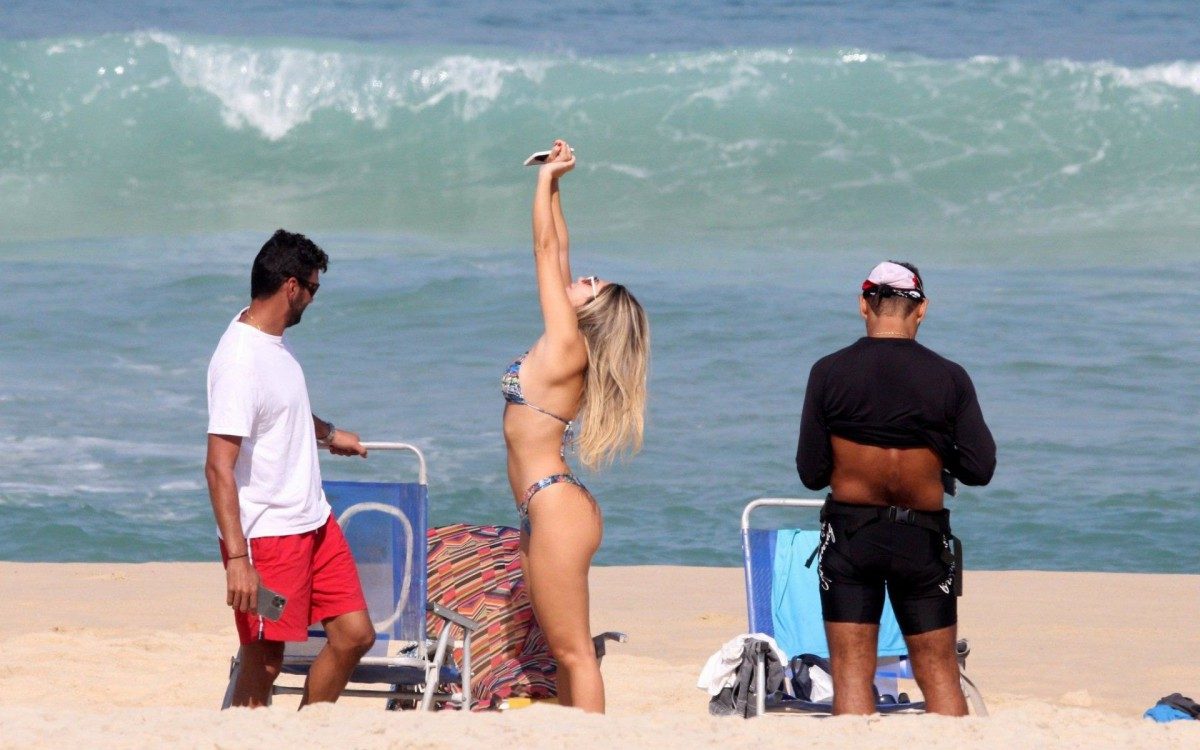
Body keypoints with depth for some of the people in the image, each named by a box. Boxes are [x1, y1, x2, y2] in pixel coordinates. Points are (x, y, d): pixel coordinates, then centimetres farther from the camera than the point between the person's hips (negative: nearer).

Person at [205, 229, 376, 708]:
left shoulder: (274, 344, 9)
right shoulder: (240, 360, -21)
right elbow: (219, 467, -25)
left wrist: (328, 433, 51)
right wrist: (237, 557, -30)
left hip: (314, 523, 9)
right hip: (265, 537, -9)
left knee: (355, 634, 8)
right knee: (263, 662, -4)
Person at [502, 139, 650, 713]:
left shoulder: (567, 347, -10)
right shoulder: (566, 349, 12)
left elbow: (547, 250, -6)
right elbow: (557, 253, 20)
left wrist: (547, 179, 4)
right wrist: (553, 184, 23)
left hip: (554, 507, -10)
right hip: (547, 510, 10)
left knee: (574, 652, -10)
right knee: (564, 650, 9)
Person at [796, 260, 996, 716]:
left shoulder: (830, 372, -6)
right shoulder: (949, 378, -7)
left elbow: (811, 473, -3)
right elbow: (979, 469, -5)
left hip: (850, 537, 0)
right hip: (923, 539, 0)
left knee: (851, 670, 2)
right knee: (939, 672, 8)